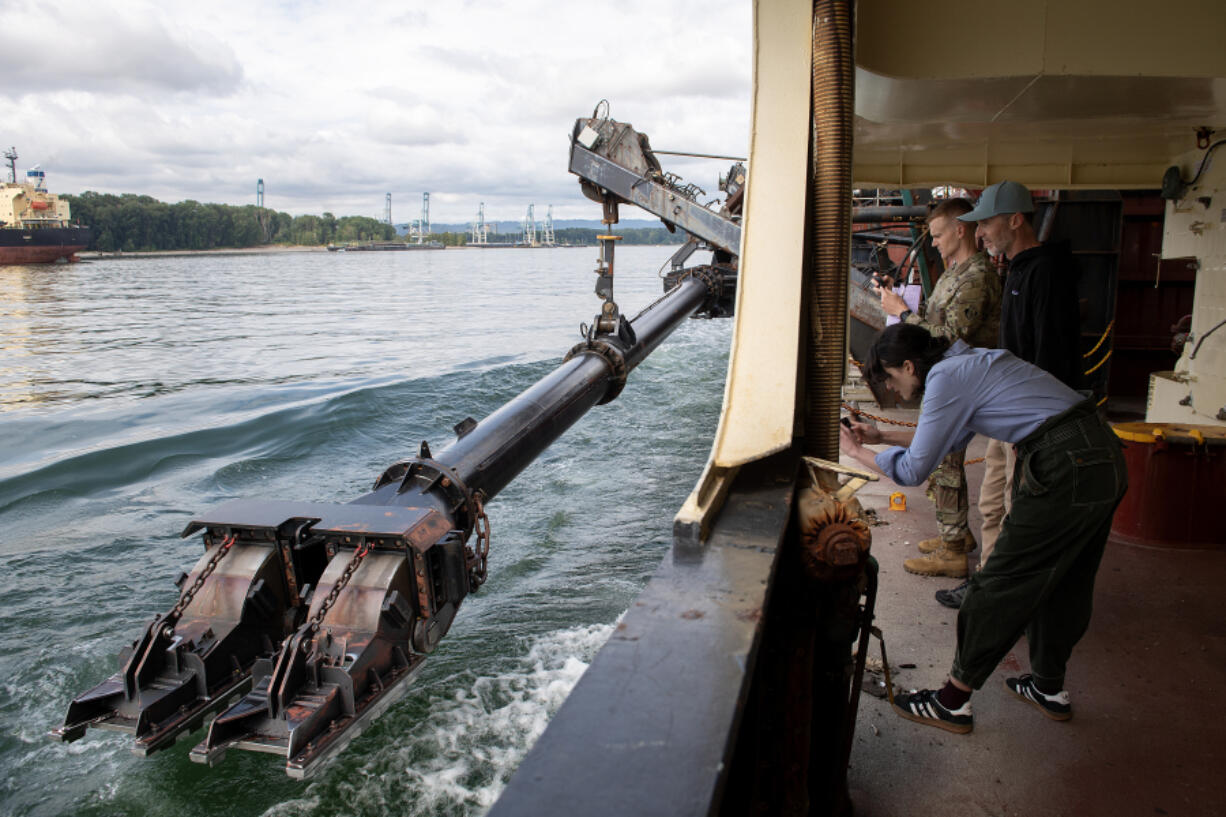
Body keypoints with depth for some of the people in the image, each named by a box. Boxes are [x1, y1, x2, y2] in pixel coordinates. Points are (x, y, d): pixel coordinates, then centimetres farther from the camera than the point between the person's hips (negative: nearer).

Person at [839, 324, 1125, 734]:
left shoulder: (945, 377, -10)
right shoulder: (968, 361, 18)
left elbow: (913, 470, -8)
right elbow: (945, 436, 32)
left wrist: (857, 452, 6)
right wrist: (881, 436, 30)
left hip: (1065, 471, -10)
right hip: (1106, 459, 10)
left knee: (1000, 585, -1)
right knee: (1063, 581, 22)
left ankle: (952, 703, 9)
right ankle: (1050, 688, 38)